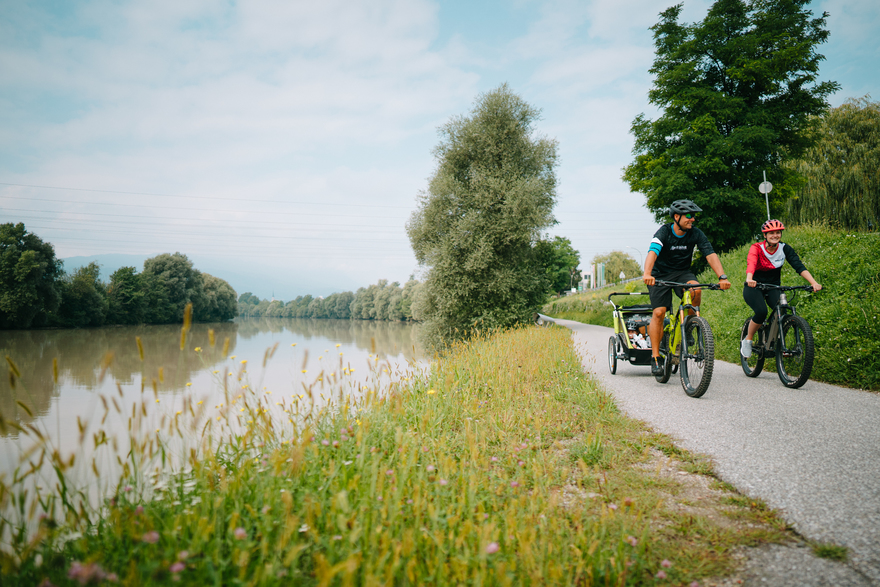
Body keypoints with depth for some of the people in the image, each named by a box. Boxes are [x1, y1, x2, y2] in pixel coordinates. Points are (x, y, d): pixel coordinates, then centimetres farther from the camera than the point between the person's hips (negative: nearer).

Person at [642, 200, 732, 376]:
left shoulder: (696, 234, -8)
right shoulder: (664, 232, -19)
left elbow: (711, 254, -18)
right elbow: (652, 253, -35)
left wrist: (722, 277, -34)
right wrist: (647, 274, -55)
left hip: (682, 272, 3)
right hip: (660, 274, -2)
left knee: (695, 289, -31)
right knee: (659, 312, -16)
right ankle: (655, 357, -9)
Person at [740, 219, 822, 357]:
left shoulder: (785, 249, -5)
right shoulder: (757, 248, -15)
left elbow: (799, 266, -17)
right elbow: (751, 264, -35)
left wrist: (813, 282, -32)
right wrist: (749, 279, -57)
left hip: (773, 288, 3)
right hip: (754, 287, -3)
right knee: (761, 312, -29)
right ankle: (747, 340, -5)